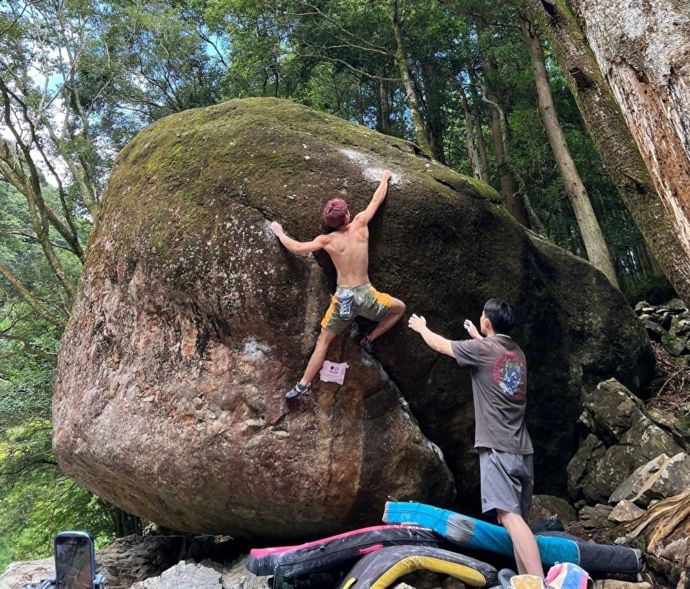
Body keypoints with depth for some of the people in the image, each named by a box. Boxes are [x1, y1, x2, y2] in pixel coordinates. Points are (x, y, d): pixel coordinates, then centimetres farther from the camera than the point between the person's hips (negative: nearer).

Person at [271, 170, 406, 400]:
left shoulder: (327, 240, -2)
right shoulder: (360, 225, -3)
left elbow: (297, 247, 3)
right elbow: (377, 199, 10)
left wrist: (279, 232, 21)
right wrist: (385, 178, 28)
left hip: (342, 298, 1)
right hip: (365, 295, -1)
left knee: (323, 342, 14)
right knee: (399, 308, 24)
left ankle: (303, 384, 14)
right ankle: (370, 340, 16)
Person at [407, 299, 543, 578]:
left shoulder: (480, 349, -4)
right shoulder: (518, 353, 16)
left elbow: (439, 345, 12)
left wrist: (421, 327, 31)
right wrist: (477, 336, 53)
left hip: (497, 447, -8)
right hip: (522, 448, 8)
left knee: (509, 516, -16)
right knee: (517, 518, 12)